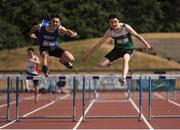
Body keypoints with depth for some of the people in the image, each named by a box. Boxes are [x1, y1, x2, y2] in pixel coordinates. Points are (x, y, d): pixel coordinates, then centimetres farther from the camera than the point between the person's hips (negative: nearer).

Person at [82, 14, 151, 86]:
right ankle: (109, 63, 26)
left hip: (128, 49, -3)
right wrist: (89, 53, -10)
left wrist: (146, 43, -4)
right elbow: (99, 43, -10)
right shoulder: (109, 32, -16)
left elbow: (137, 35, -7)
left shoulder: (126, 27, -21)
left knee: (125, 59, -40)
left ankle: (123, 78, -58)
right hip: (117, 49, 3)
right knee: (101, 64, -11)